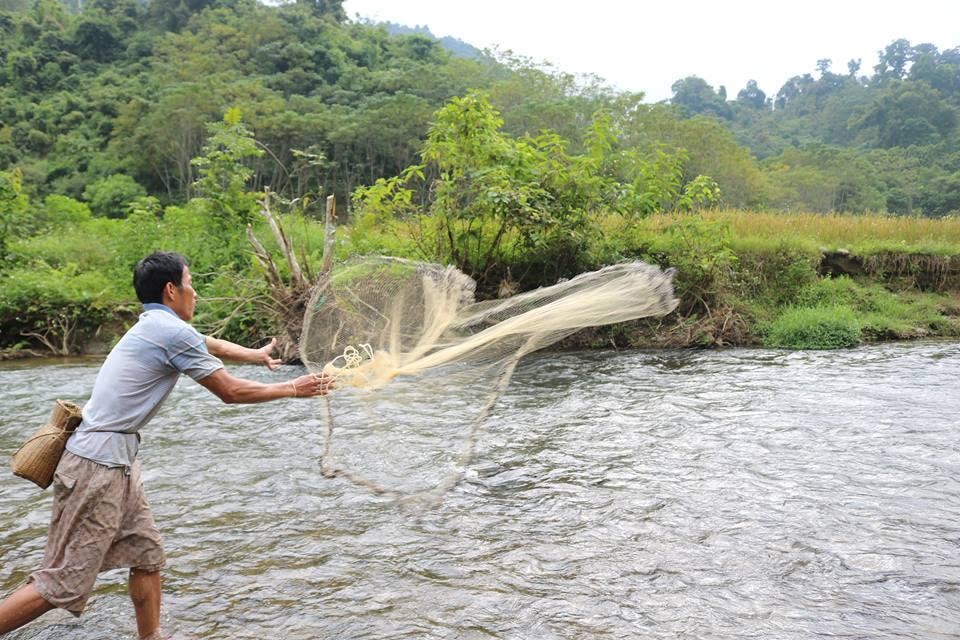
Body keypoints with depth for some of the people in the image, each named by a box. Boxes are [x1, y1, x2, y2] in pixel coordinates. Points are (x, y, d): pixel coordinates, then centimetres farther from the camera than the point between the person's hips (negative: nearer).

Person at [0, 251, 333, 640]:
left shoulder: (157, 325, 12)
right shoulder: (174, 333, -16)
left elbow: (212, 345, 31)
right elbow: (231, 392, -10)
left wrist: (255, 355, 45)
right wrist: (293, 389, 1)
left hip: (117, 462, 10)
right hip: (98, 465, -10)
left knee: (147, 556, 14)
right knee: (64, 584, -4)